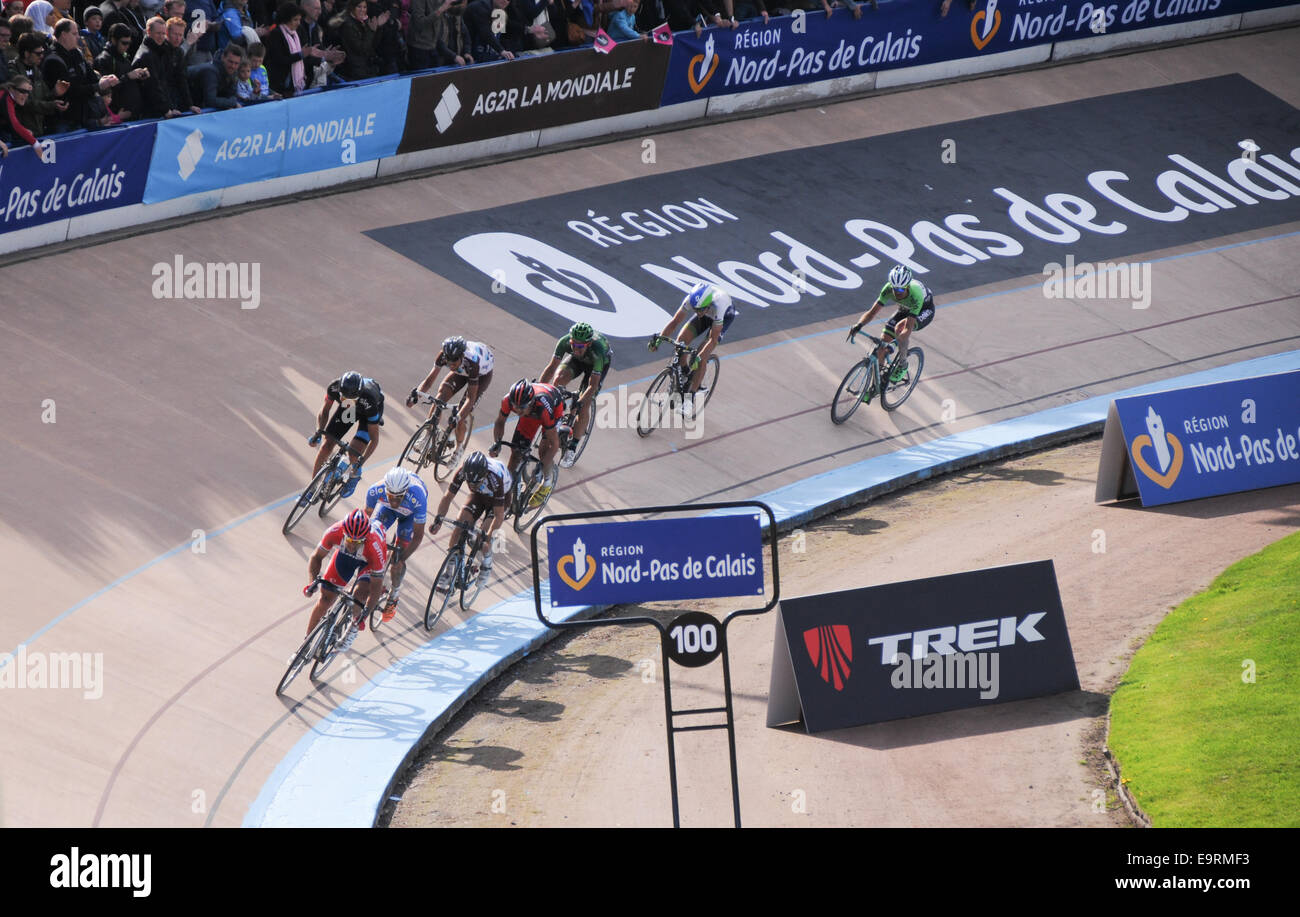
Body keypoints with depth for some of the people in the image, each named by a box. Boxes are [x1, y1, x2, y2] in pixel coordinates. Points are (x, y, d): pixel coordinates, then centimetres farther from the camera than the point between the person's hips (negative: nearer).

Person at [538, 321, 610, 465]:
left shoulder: (597, 351, -43)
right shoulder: (565, 342, -35)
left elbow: (593, 385, -39)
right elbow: (552, 366, -25)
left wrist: (579, 403, -50)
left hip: (602, 360, -3)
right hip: (578, 360, 3)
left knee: (584, 404, -12)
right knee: (559, 379, -26)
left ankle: (572, 448, 0)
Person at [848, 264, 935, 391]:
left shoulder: (915, 294, -42)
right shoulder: (888, 289, -29)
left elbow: (908, 329, -43)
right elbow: (872, 311, -24)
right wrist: (859, 325, -42)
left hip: (925, 310, -5)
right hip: (905, 309, 5)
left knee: (899, 328, -35)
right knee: (883, 341, -8)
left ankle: (903, 365, -14)